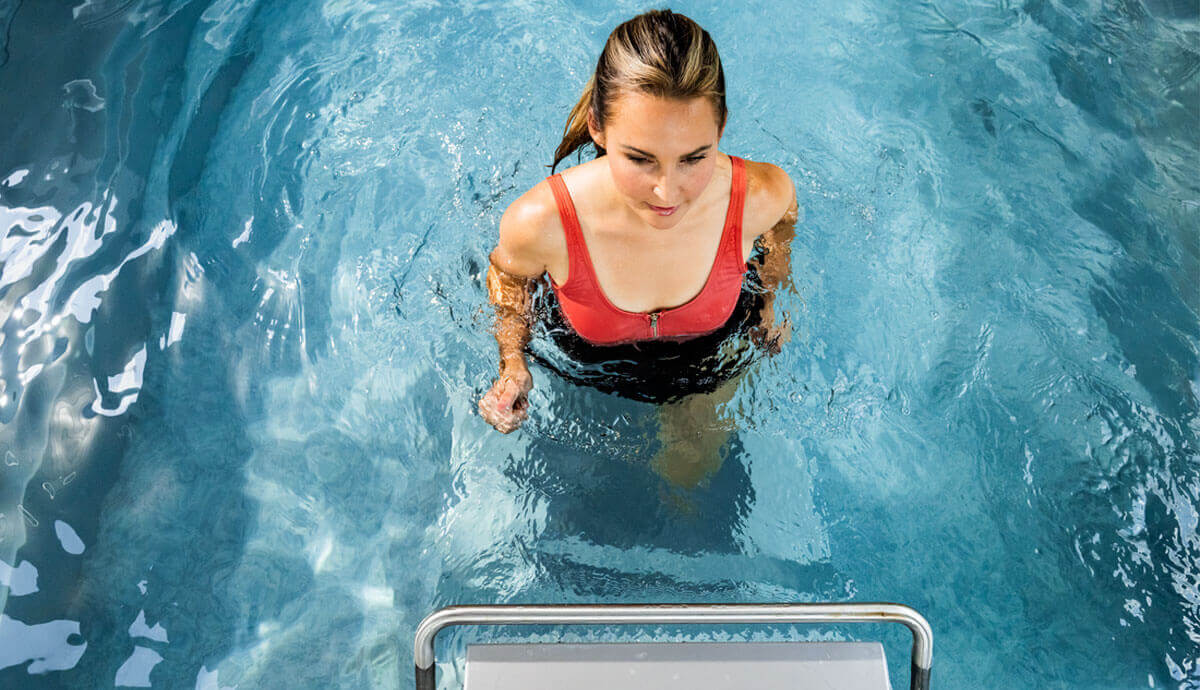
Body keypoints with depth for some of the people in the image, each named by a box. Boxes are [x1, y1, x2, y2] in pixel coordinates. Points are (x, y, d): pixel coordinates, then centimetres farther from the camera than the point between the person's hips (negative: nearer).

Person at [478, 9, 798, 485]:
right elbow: (508, 274, -14)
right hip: (591, 359, 0)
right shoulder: (540, 223, -41)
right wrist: (513, 362, -25)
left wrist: (773, 298, -3)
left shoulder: (761, 197, -37)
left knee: (689, 474, 26)